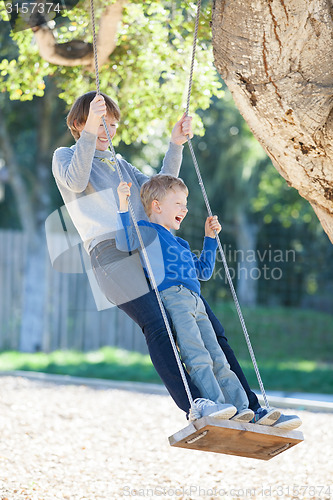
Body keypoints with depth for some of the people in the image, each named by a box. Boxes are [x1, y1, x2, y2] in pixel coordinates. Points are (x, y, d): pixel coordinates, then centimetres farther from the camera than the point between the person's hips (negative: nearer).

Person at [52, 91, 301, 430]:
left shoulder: (120, 166, 32)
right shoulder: (64, 157, 14)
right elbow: (75, 182, -10)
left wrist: (175, 146, 10)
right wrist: (90, 132, -20)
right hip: (112, 250, -6)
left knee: (209, 326, -3)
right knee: (158, 328, -25)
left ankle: (249, 408, -3)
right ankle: (195, 408, -34)